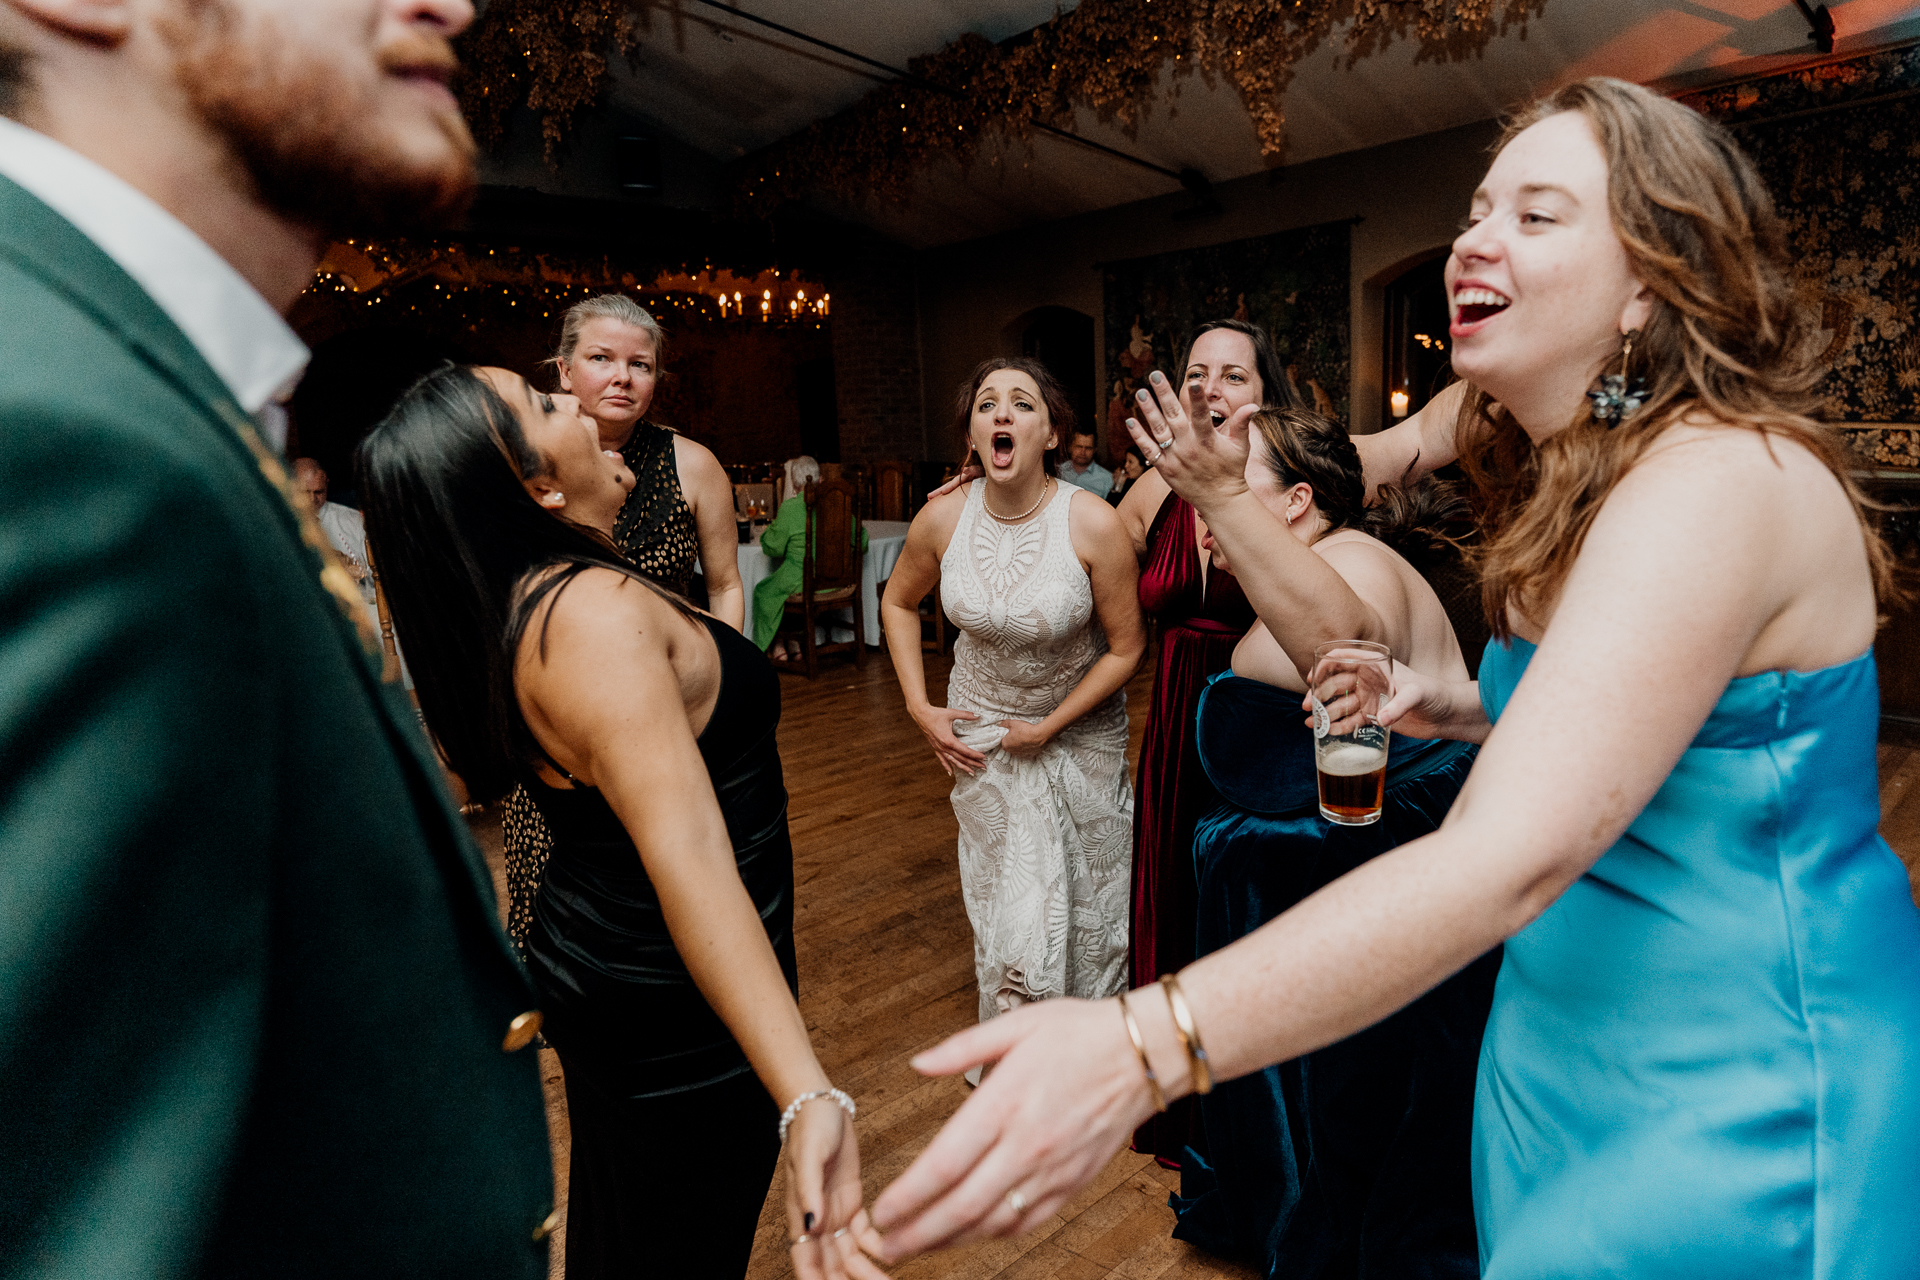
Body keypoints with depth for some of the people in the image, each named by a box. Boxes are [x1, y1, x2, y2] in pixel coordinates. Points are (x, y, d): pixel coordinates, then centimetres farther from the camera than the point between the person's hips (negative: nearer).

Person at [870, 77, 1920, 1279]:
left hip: (1731, 1101, -8)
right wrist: (1462, 707, 0)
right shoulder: (1583, 476, 4)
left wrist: (1144, 1045, -46)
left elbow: (1505, 862, -39)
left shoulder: (1718, 486, -27)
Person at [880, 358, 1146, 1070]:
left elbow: (1127, 647, -13)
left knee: (1086, 900, 13)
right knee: (1009, 910, 7)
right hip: (982, 735, 1)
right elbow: (898, 603, 5)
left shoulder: (1094, 524, -23)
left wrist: (1048, 727, -13)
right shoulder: (943, 518, -15)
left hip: (1080, 731, -1)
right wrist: (920, 707, -1)